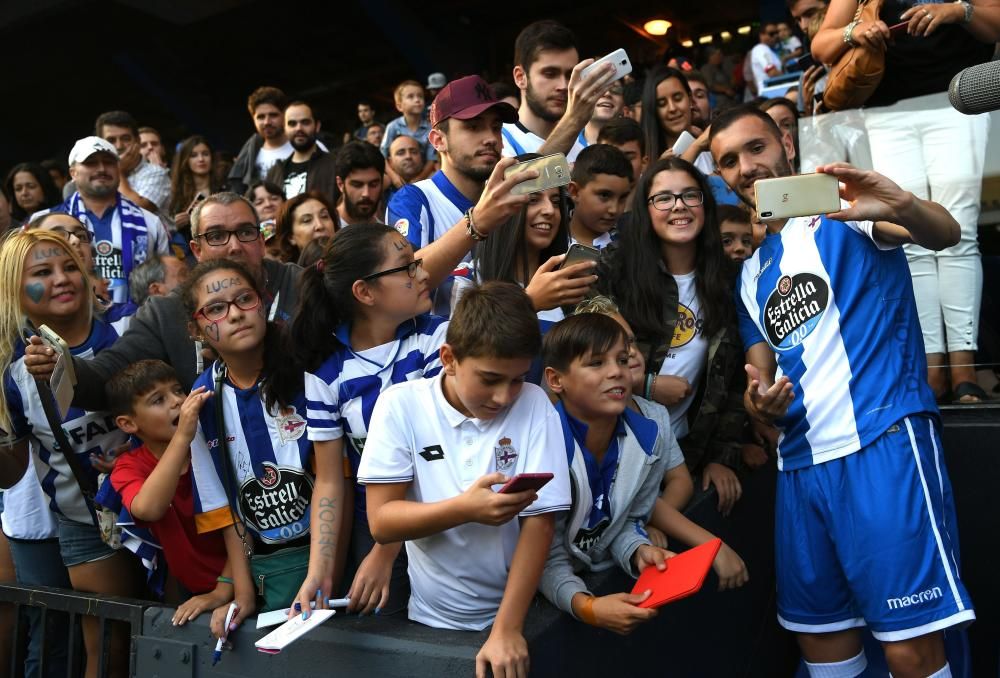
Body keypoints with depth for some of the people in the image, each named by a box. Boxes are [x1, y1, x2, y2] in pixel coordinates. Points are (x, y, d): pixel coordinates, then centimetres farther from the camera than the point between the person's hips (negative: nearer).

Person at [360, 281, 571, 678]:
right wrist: (465, 509, -25)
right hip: (432, 619, 1)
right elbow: (380, 522, -10)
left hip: (516, 614, 0)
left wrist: (507, 628, -17)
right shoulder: (400, 406, -9)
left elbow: (539, 524, -10)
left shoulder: (534, 407, -9)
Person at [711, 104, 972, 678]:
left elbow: (944, 234, -17)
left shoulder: (841, 209, 0)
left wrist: (903, 206, -39)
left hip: (882, 443, -6)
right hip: (800, 464, 7)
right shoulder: (752, 274, 18)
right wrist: (759, 405, -4)